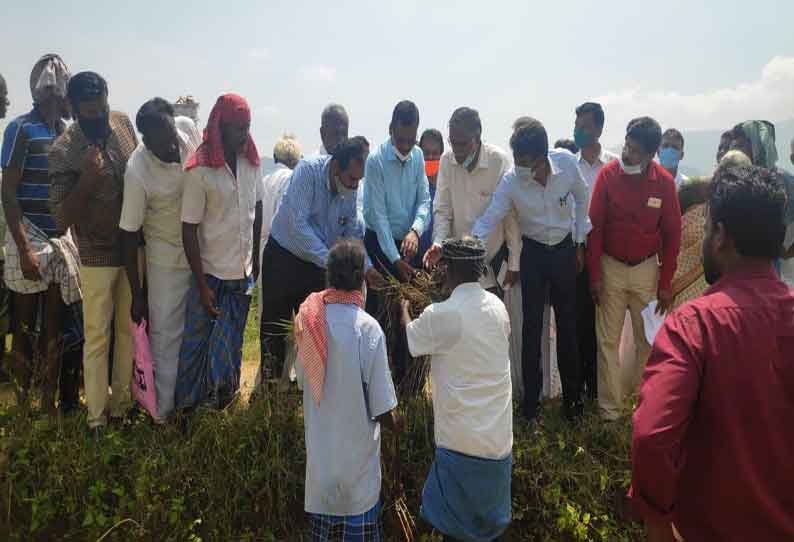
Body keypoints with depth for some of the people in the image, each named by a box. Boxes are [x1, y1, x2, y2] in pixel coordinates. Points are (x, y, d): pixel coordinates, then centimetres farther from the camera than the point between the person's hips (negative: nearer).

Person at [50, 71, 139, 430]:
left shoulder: (123, 123, -3)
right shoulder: (63, 152, -17)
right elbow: (62, 219, -18)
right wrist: (87, 176, -32)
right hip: (97, 256, -4)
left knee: (129, 330, 13)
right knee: (97, 337, 5)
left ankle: (121, 404, 30)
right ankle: (96, 417, 21)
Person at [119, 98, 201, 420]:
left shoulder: (188, 128, -16)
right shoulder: (138, 173, -27)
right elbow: (129, 234, -17)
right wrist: (137, 294, -12)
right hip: (168, 257, -5)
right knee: (166, 333, 5)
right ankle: (166, 409, 24)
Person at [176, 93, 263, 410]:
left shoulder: (251, 161, 0)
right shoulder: (200, 170, -15)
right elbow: (189, 230, -13)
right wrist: (202, 285, -13)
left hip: (242, 272, 4)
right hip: (211, 274, -4)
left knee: (230, 344, 19)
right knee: (197, 342, 11)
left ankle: (220, 396, 39)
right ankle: (186, 407, 31)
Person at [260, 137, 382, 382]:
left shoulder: (351, 188, -7)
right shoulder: (308, 170, -23)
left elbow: (353, 233, 0)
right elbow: (298, 224, -29)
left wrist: (366, 267, -14)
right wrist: (330, 261, -31)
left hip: (318, 264, 4)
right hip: (283, 258, -4)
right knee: (275, 326, 8)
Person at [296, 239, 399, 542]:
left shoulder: (309, 316, -9)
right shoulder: (367, 328, -23)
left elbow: (303, 378, 4)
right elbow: (381, 405, -17)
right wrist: (394, 424, 3)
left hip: (319, 441, 5)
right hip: (355, 446, -4)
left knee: (324, 501, 21)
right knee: (359, 515, 13)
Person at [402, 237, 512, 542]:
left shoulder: (441, 315, -17)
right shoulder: (497, 306, 0)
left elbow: (410, 337, 2)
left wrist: (404, 307, 24)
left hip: (462, 440, -5)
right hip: (499, 437, 5)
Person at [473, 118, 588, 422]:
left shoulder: (567, 163, -19)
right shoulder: (511, 181, -21)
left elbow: (582, 198, 0)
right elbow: (488, 221, -19)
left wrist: (579, 243, 3)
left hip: (565, 250, 1)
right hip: (533, 253, -1)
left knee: (568, 324, 10)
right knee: (532, 327, 2)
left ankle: (572, 395, 27)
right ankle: (530, 401, 15)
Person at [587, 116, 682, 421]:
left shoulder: (664, 182, -7)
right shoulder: (608, 174, -9)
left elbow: (672, 235, 0)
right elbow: (595, 227, -5)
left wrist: (665, 283, -1)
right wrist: (594, 275, -6)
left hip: (647, 269, 1)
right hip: (610, 267, -1)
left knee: (650, 340, 8)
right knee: (608, 341, 3)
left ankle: (631, 393, 29)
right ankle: (609, 409, 14)